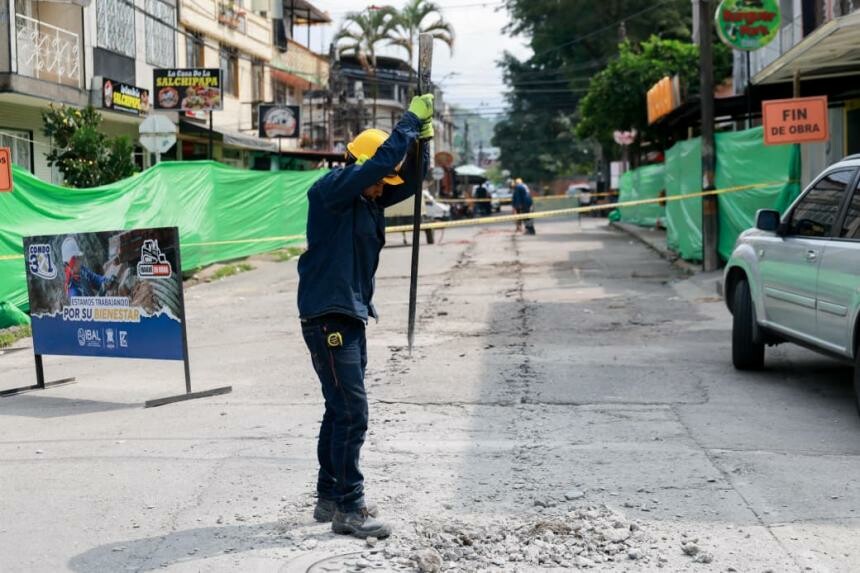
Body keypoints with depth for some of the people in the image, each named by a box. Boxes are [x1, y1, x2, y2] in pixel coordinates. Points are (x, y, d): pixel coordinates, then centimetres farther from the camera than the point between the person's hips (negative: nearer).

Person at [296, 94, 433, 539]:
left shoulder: (369, 198, 11)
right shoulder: (331, 189, -14)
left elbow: (410, 181, 15)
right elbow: (381, 160, -24)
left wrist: (421, 139, 0)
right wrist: (411, 120, -15)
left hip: (352, 318, 10)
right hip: (327, 317, -10)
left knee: (341, 411, 15)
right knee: (351, 412, -11)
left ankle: (330, 497, 25)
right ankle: (349, 509, -6)